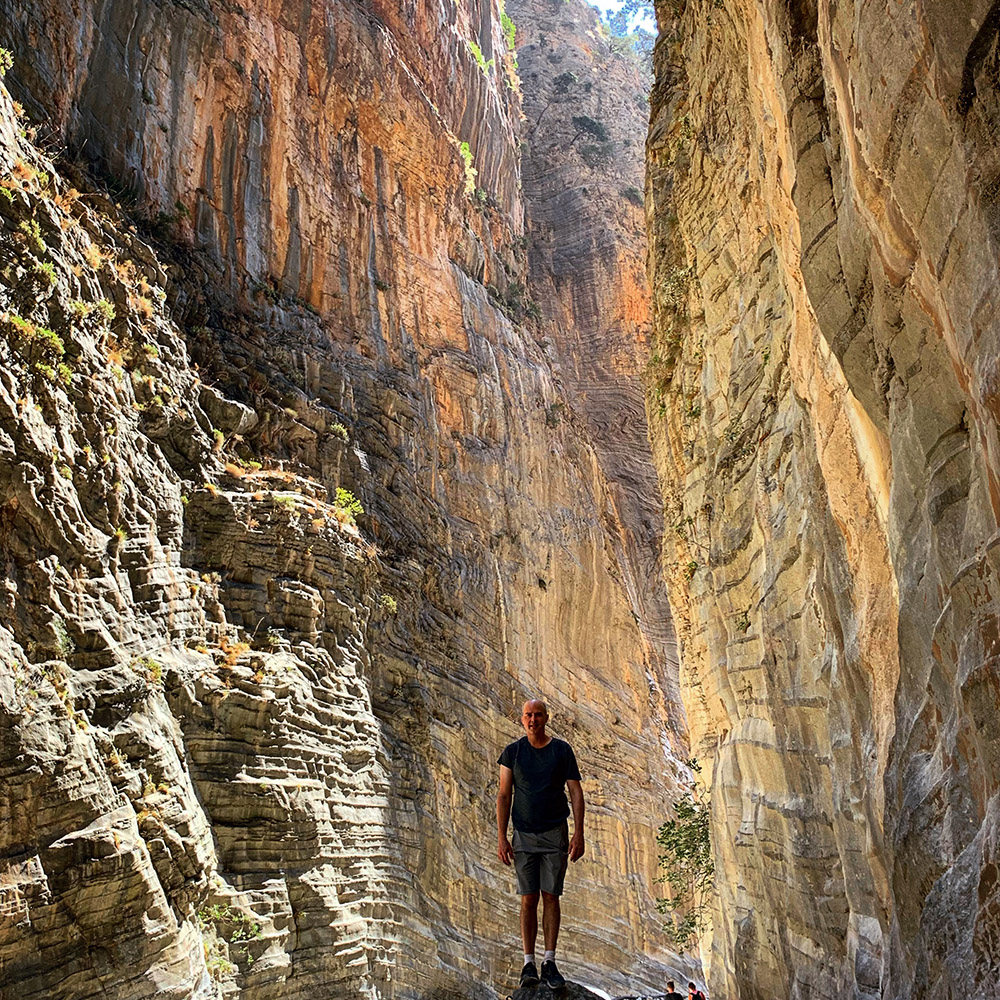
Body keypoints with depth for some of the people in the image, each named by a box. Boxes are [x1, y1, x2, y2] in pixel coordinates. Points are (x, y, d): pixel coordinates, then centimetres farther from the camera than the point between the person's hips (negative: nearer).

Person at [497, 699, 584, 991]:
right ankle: (528, 963, 7)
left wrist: (578, 833, -7)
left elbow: (576, 793, 2)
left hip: (555, 834, 0)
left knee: (551, 896, -1)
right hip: (524, 835, 0)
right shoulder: (512, 752, 1)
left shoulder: (562, 750, 1)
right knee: (528, 899, 0)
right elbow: (503, 796, 1)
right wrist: (501, 838, -5)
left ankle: (550, 963, 7)